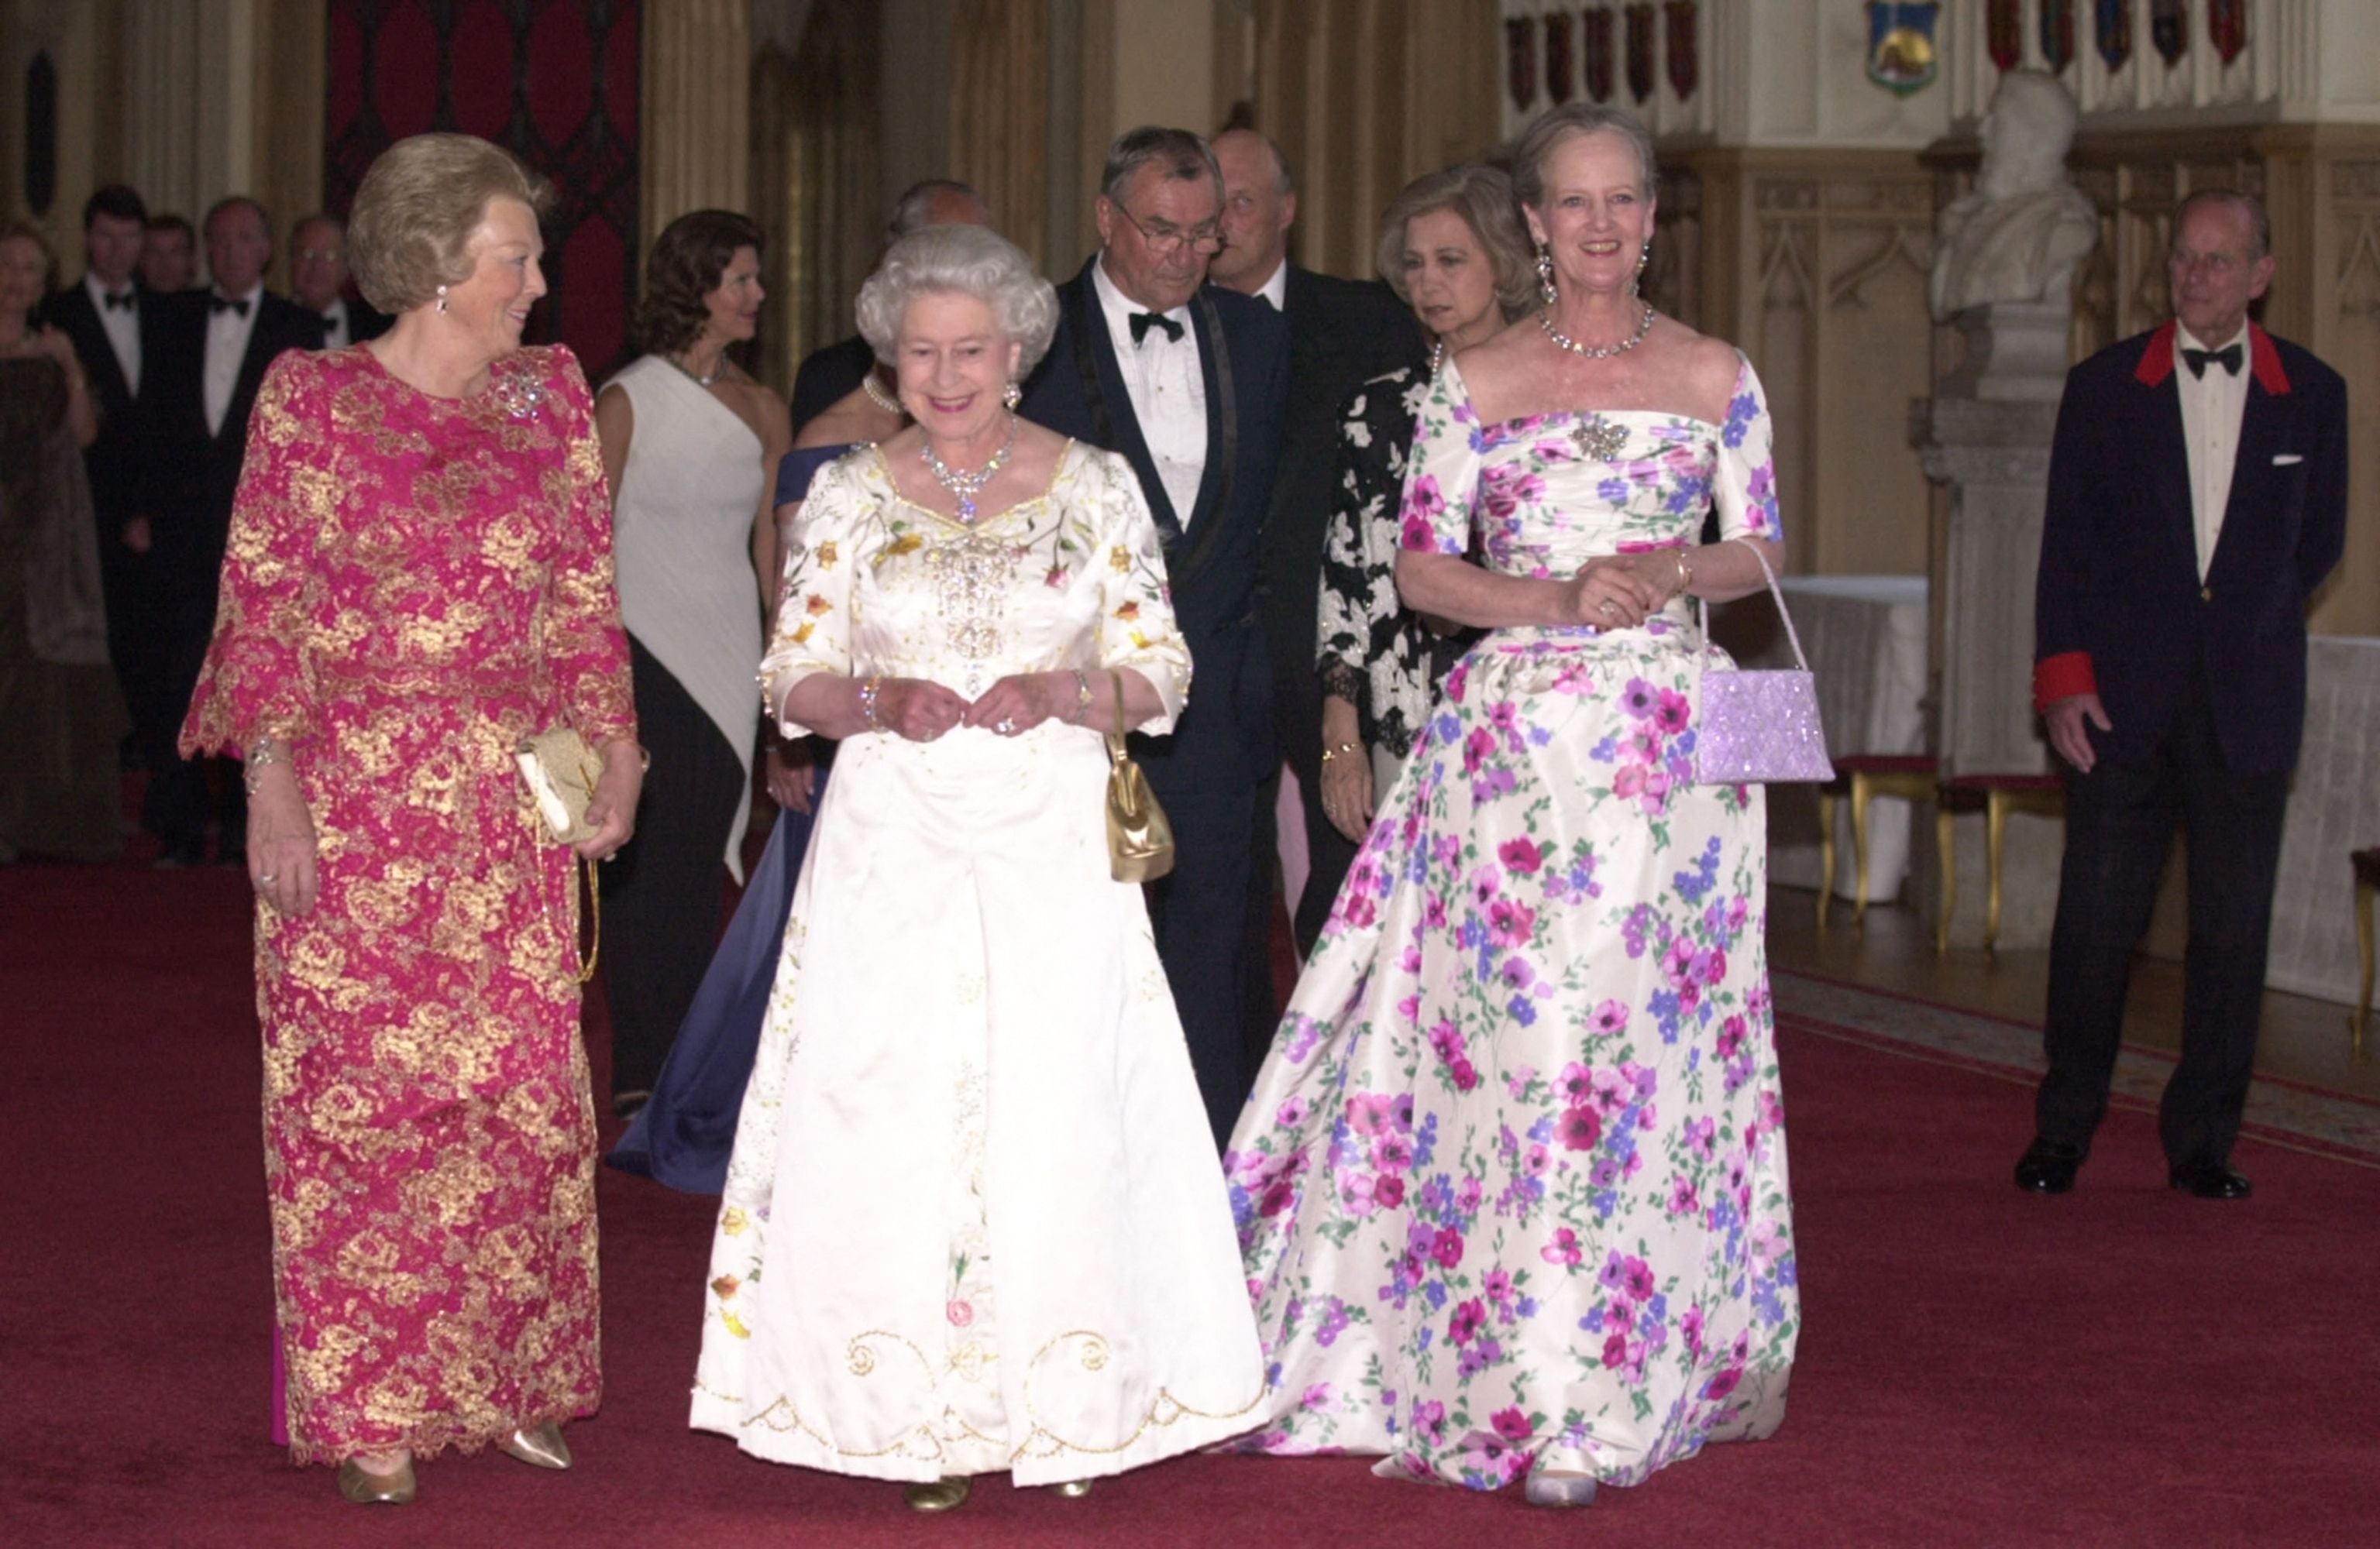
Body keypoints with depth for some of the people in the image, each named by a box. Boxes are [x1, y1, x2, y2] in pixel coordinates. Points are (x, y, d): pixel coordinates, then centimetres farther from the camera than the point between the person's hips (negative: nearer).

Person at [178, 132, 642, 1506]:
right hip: (354, 806, -3)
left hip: (512, 811, 4)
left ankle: (506, 1376, 16)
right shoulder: (313, 399, -1)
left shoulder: (553, 395, 10)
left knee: (522, 1086, 3)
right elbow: (264, 604, -4)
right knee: (358, 1091, 0)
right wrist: (273, 784, -12)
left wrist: (611, 743, 0)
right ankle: (372, 1406, 9)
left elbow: (588, 599, 11)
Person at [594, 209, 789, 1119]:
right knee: (650, 861, -5)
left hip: (729, 657, 4)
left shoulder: (761, 411, 9)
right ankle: (641, 1079, 1)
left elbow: (769, 548, 12)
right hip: (646, 646, -4)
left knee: (703, 862, 5)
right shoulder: (627, 402, -4)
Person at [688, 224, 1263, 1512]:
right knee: (892, 1108, -4)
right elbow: (791, 682, 6)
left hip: (1053, 847, 0)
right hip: (894, 846, 1)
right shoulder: (848, 498, 6)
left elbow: (1160, 675, 5)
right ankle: (919, 1417, 3)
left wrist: (1059, 692, -14)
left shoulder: (1095, 487, 5)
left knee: (1056, 1104, -5)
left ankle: (1062, 1403, 6)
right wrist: (883, 702, -13)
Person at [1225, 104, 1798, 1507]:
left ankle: (1639, 1368, 10)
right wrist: (1559, 598, -13)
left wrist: (1672, 574, -11)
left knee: (1649, 1027, -1)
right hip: (1516, 730, -1)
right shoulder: (1475, 380, 6)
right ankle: (1512, 1377, 0)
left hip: (1667, 737, 1)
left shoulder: (1716, 375, 9)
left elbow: (1760, 549, 10)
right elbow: (1420, 566, 2)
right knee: (1510, 1024, -6)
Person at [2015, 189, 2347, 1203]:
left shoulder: (2311, 395, 7)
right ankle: (2063, 1130, 10)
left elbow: (2320, 540, 14)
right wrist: (2064, 678, -6)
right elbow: (2067, 543, 3)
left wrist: (2244, 628, 6)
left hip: (2249, 701, 1)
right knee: (2096, 916, -1)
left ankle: (2203, 1140, 11)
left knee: (2234, 924, 2)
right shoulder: (2104, 387, 5)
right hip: (2124, 698, -1)